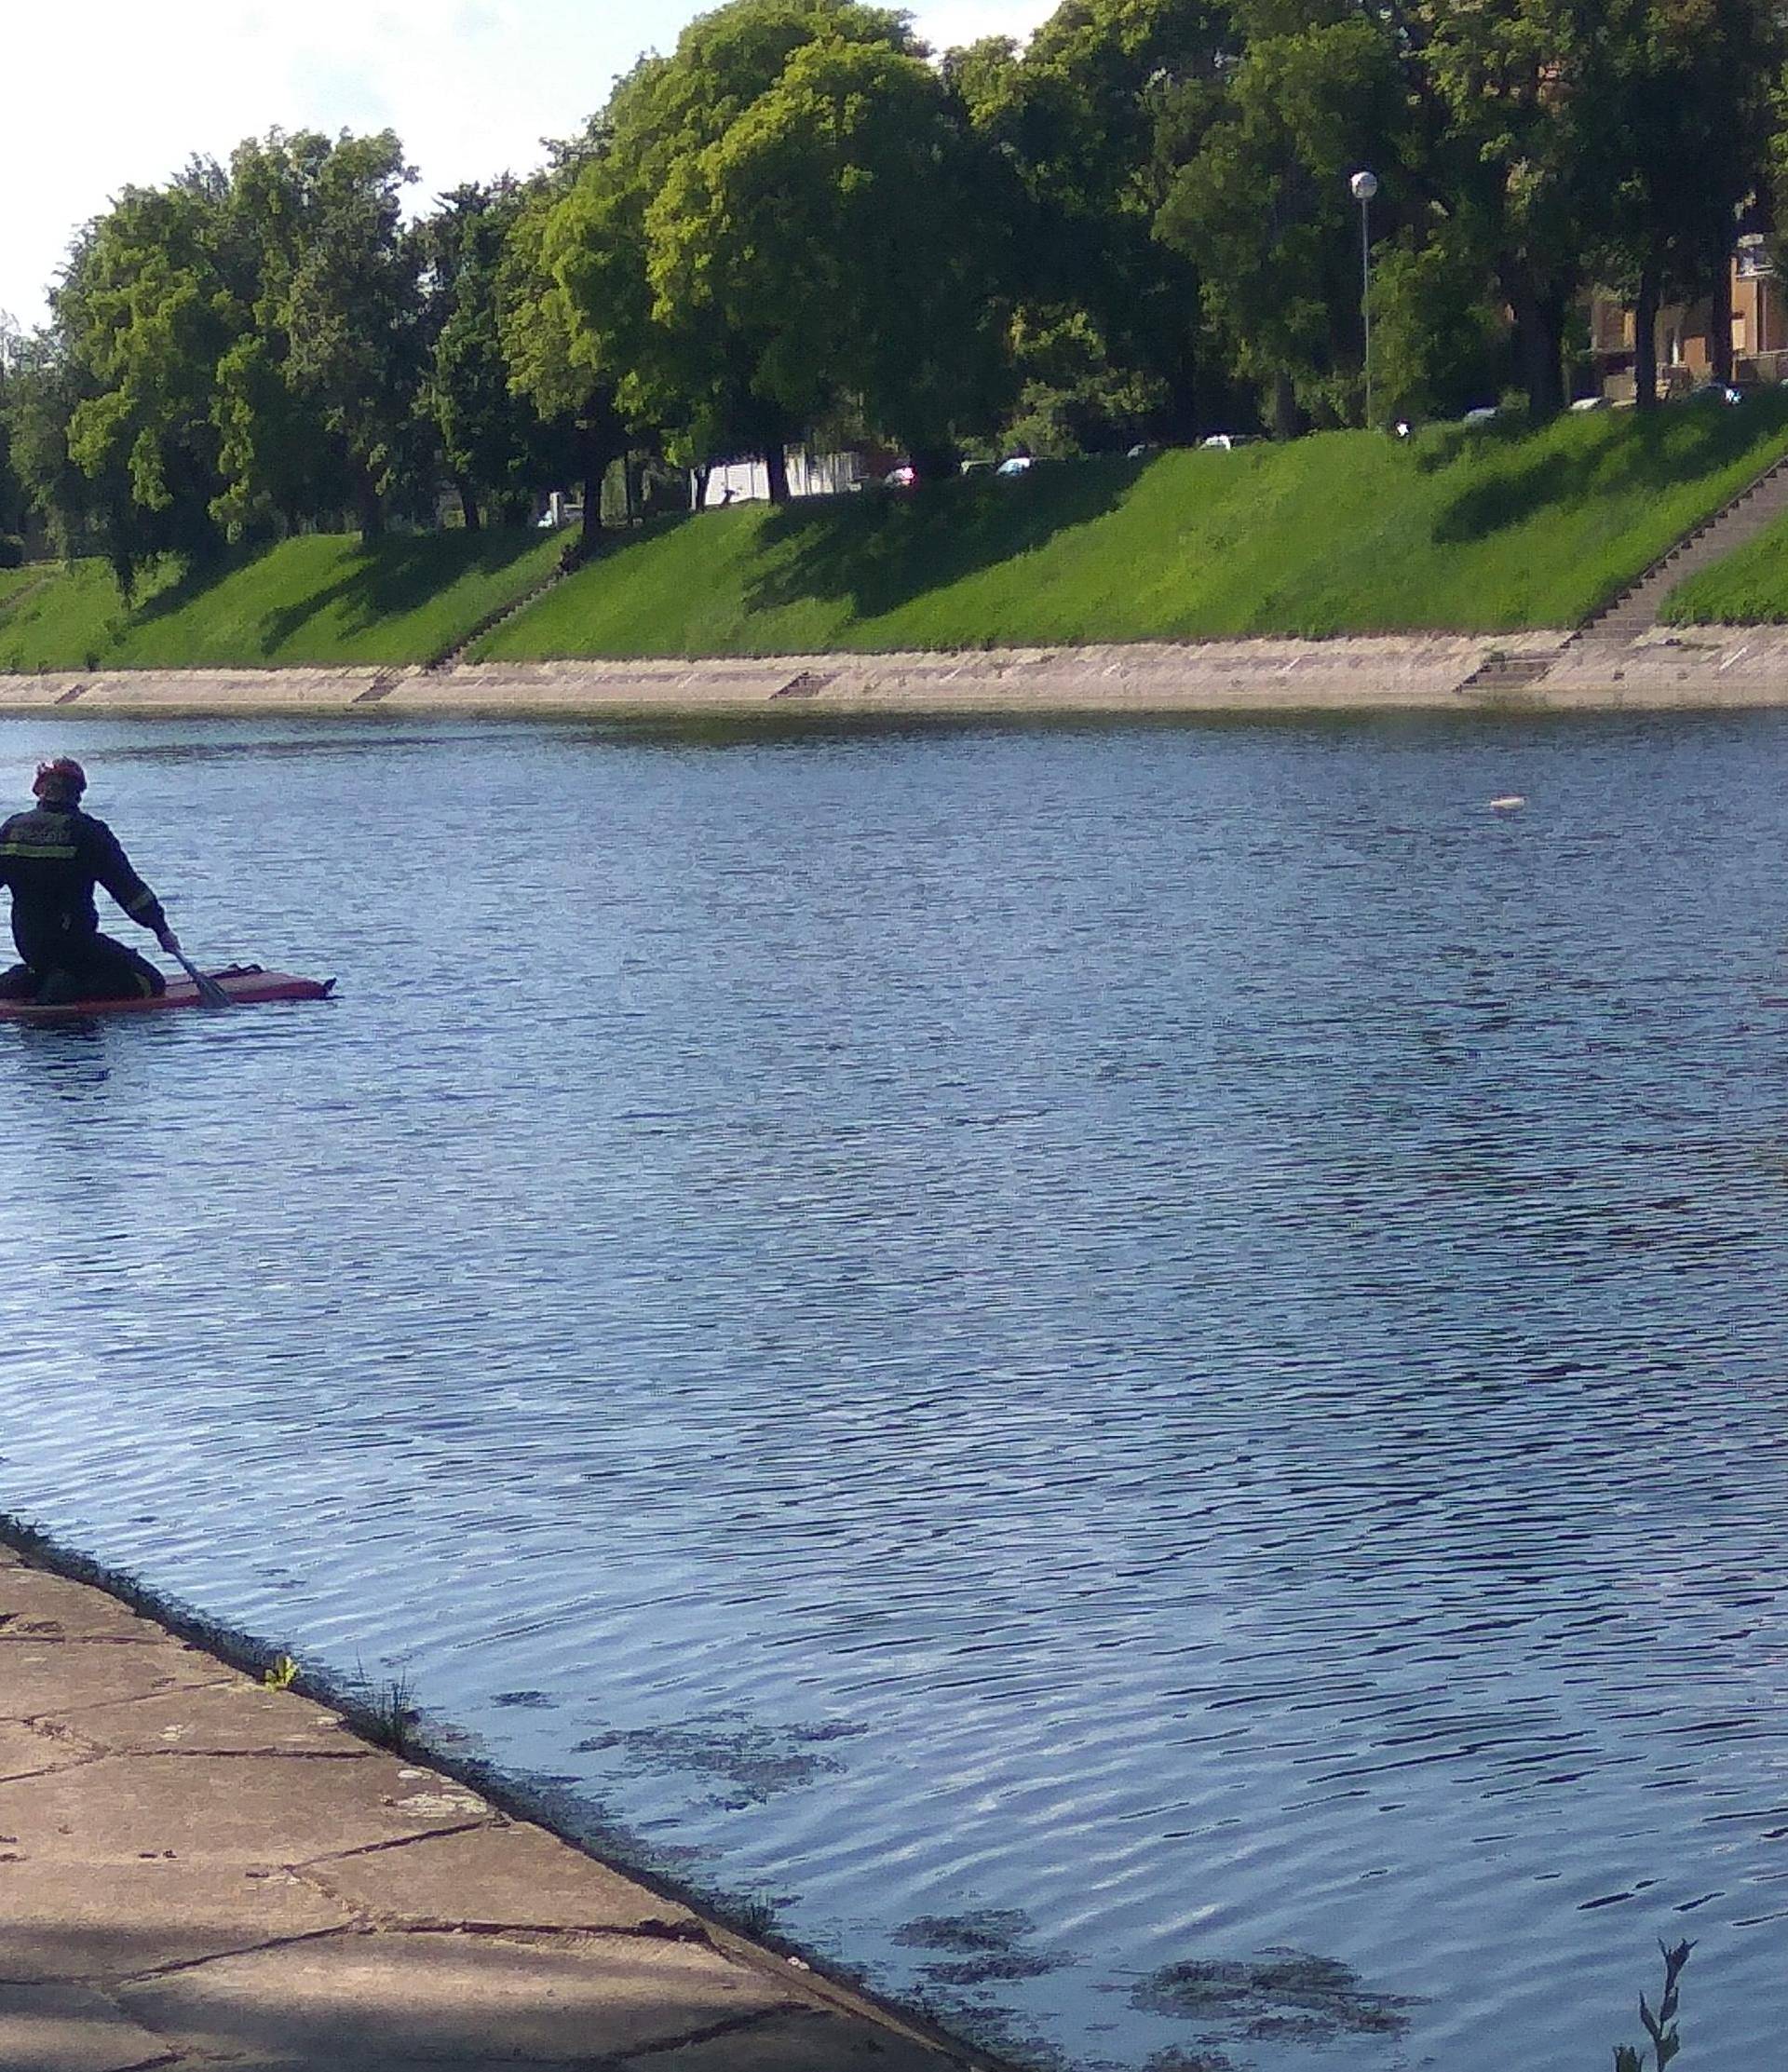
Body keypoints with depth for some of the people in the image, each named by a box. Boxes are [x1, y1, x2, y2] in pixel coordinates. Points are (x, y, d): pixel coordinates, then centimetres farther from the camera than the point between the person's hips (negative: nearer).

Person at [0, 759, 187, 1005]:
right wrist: (161, 929, -5)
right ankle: (67, 992, -17)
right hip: (73, 940, -7)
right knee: (152, 982, -3)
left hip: (27, 944, 7)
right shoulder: (87, 832, -10)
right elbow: (128, 887, -11)